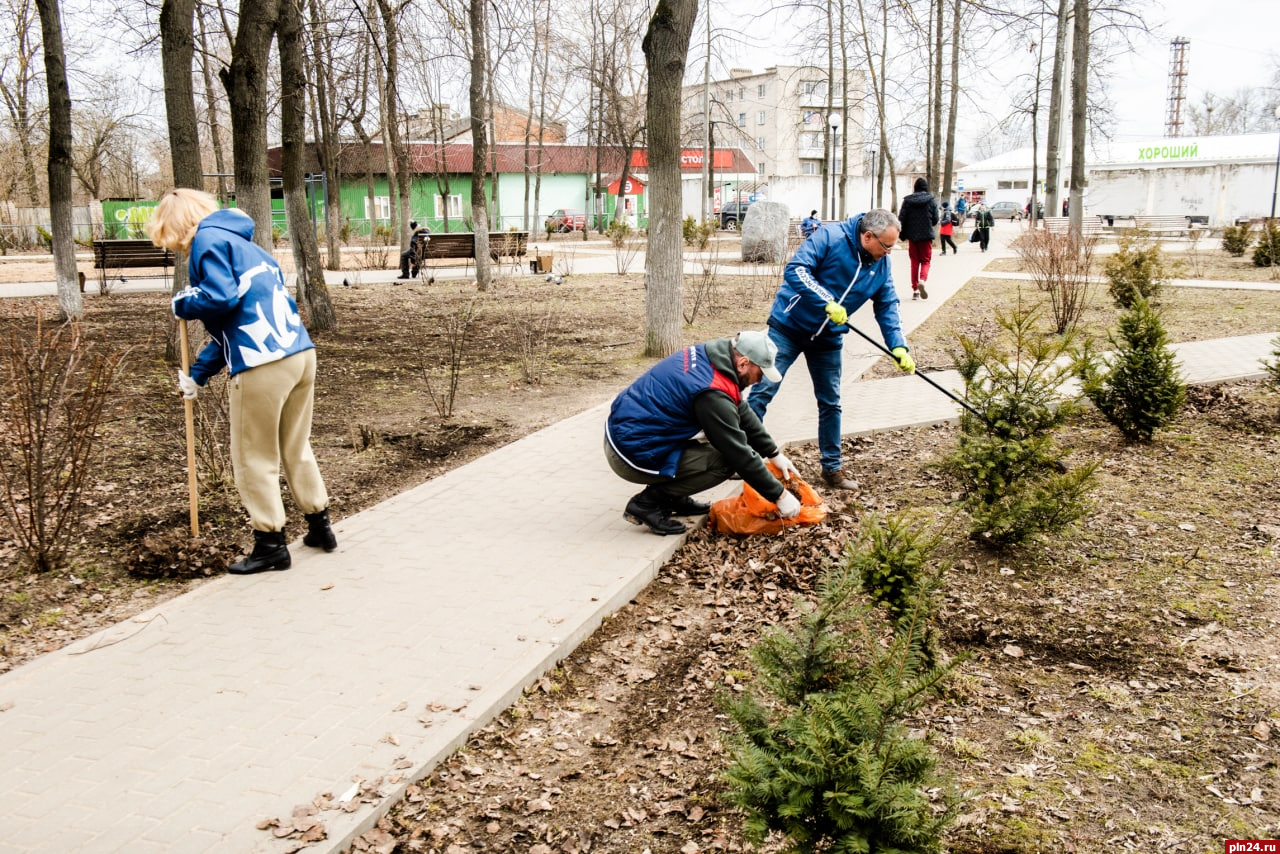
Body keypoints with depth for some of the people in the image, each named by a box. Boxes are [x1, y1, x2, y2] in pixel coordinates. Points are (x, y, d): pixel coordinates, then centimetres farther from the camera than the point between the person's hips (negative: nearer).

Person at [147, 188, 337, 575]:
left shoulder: (207, 239, -1)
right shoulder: (239, 242, 25)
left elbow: (223, 298, -17)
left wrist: (184, 304, 3)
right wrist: (198, 374, 26)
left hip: (262, 364, -9)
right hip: (301, 353, 9)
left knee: (254, 459, 6)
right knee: (296, 449, 22)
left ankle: (271, 545, 13)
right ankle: (320, 526, 30)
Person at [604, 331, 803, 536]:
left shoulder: (708, 354, 3)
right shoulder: (713, 394, -24)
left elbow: (742, 412, 15)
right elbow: (740, 454, -17)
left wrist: (774, 453, 17)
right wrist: (780, 495, -8)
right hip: (632, 455, -9)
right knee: (726, 461, -9)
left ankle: (674, 496, 17)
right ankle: (648, 503, -4)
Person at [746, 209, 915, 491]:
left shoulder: (882, 266, -1)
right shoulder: (830, 237, -20)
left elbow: (887, 307, 2)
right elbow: (795, 269, -28)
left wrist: (898, 346, -12)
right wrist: (828, 302, -36)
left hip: (828, 339, 6)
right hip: (789, 327, -5)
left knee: (831, 403, 10)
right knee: (763, 390, -8)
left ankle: (832, 468, 22)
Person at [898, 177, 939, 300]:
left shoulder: (907, 201, -1)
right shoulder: (932, 200, -3)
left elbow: (901, 219, -3)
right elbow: (935, 220, -2)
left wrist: (903, 235, 7)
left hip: (912, 236, 1)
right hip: (926, 235, -1)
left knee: (914, 261, 10)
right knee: (926, 260, 8)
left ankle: (915, 289, 9)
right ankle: (922, 280, -21)